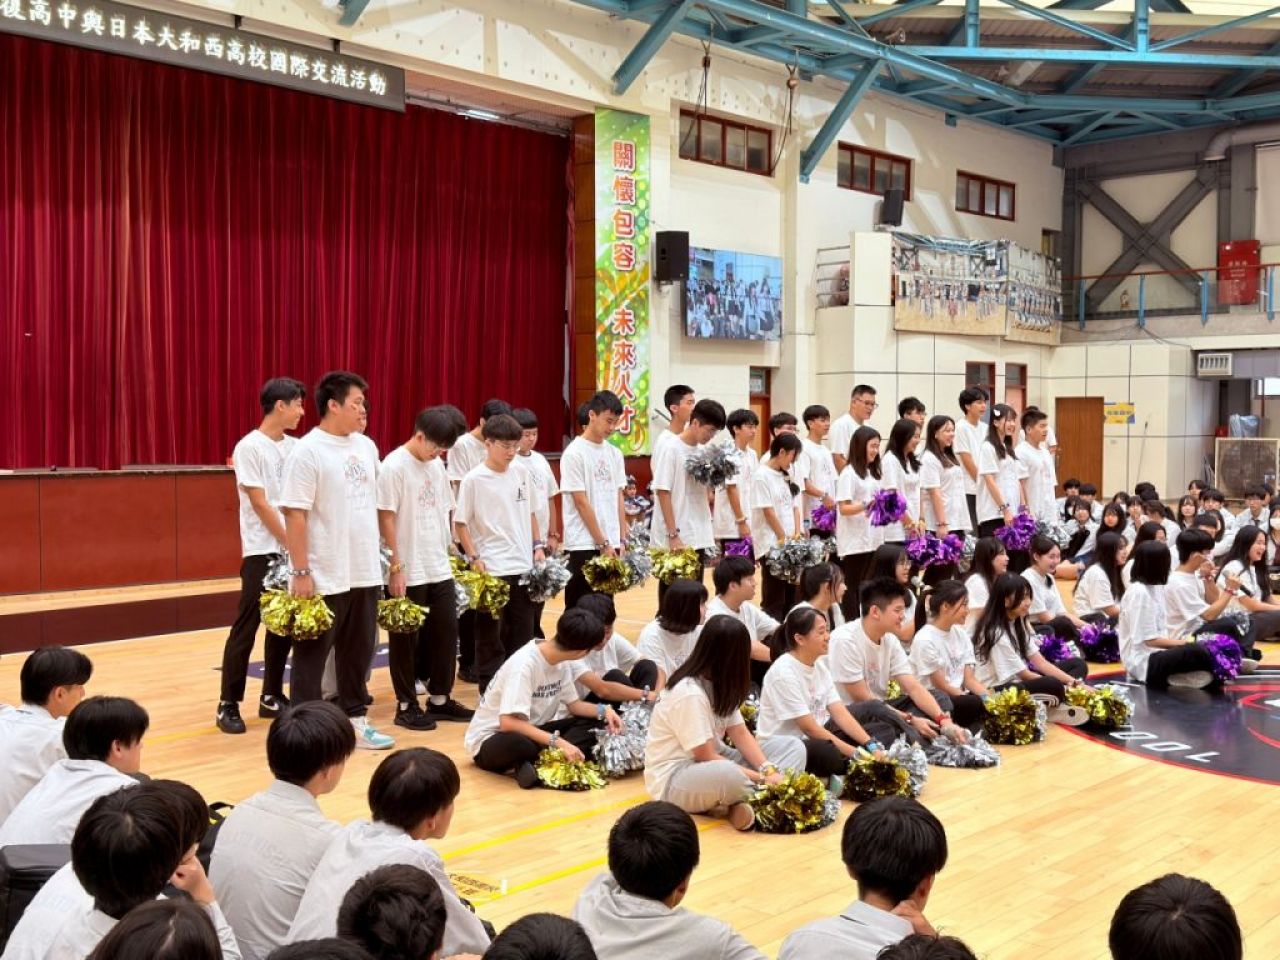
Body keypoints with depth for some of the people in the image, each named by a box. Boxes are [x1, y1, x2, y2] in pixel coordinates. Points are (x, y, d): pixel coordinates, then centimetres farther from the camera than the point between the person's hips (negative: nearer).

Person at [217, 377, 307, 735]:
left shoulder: (294, 447, 9)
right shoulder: (250, 447, -10)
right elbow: (260, 505, -13)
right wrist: (291, 544, -12)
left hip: (293, 550, 7)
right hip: (263, 551, -6)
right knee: (247, 627, -3)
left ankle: (271, 696, 21)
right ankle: (227, 704, 4)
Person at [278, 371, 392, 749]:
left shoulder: (366, 447, 9)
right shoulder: (307, 451, -13)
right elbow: (294, 515, -16)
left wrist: (377, 557, 15)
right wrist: (301, 572, -18)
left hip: (365, 571, 7)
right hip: (324, 576, -7)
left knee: (359, 651, 14)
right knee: (312, 655, 4)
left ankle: (355, 720, 26)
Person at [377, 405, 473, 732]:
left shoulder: (437, 466, 10)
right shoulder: (394, 466, -12)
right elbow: (386, 518, -14)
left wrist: (448, 553, 14)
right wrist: (396, 567, -16)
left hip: (439, 568, 7)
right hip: (409, 572, -7)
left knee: (445, 631, 11)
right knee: (407, 638, 3)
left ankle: (440, 699, 23)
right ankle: (406, 705, 13)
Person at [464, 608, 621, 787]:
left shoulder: (561, 661, -3)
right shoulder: (524, 664, -27)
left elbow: (573, 704, 7)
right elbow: (508, 723, -34)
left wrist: (603, 710, -12)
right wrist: (557, 742, -37)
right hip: (491, 739, -9)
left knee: (594, 721, -11)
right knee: (518, 744, -44)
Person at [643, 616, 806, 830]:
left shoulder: (720, 684, 5)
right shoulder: (689, 693, -23)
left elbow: (741, 735, 2)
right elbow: (706, 758, -23)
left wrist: (768, 770, -15)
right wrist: (762, 777, -21)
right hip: (673, 777, -10)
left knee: (793, 747, -3)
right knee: (728, 776, -45)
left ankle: (741, 801, -23)